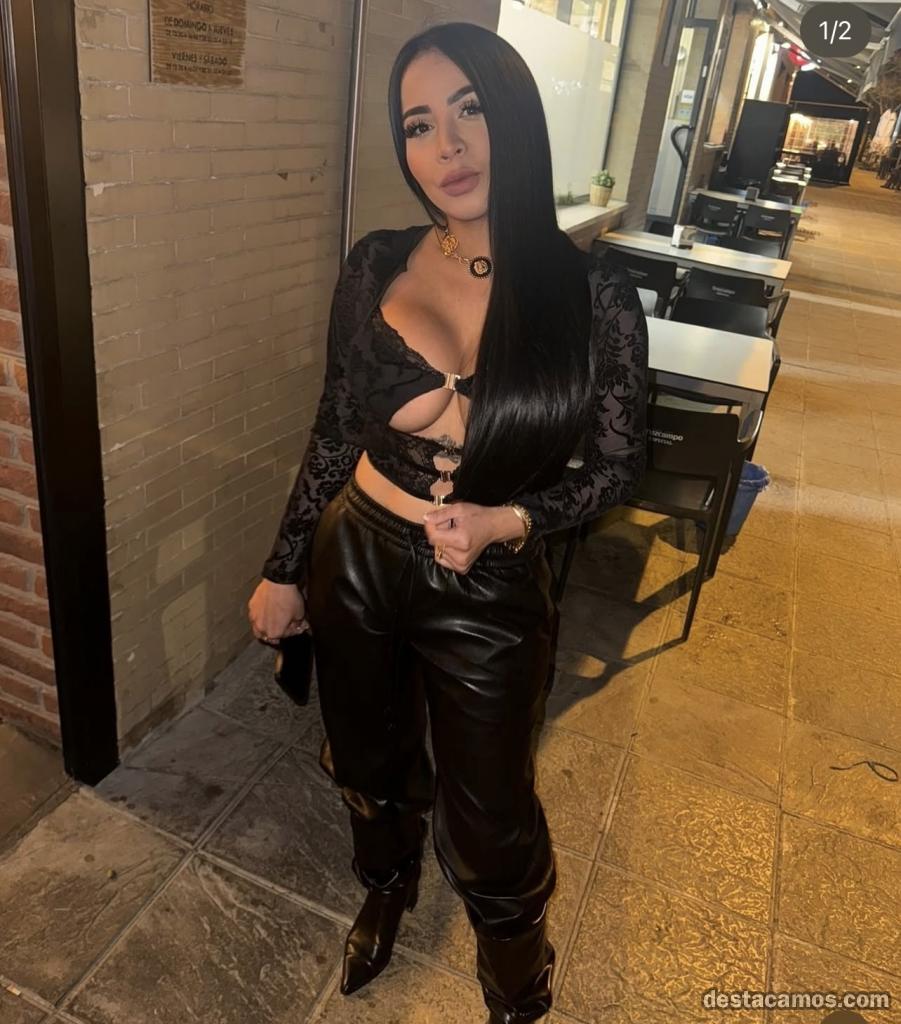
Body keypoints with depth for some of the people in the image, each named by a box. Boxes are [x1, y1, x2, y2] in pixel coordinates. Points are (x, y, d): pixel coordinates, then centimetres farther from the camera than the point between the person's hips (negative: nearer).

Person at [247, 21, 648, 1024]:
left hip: (489, 593, -2)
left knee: (487, 809, 16)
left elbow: (617, 467, -3)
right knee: (370, 763, 25)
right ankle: (385, 888, 62)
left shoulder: (594, 298, -13)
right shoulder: (375, 267, -7)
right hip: (354, 564, 3)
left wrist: (506, 520, -21)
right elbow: (334, 432, 2)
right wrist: (283, 571, 7)